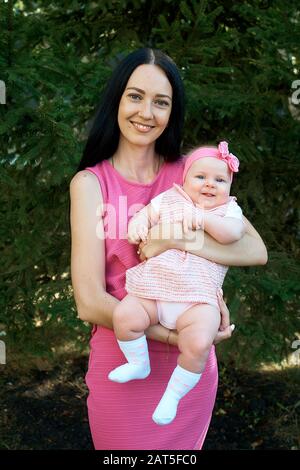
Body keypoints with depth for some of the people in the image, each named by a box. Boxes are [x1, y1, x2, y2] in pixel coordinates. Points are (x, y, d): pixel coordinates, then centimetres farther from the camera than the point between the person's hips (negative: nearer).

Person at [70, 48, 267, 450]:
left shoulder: (190, 171, 0)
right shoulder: (90, 183, -8)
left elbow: (256, 251, -11)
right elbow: (90, 302, -16)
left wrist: (179, 241, -23)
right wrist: (175, 335, -22)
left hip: (193, 363, 3)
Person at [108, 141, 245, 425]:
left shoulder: (228, 211, 9)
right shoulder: (170, 200, 16)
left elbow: (233, 233, -10)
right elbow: (147, 212, 14)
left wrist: (204, 218, -21)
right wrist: (137, 224, -8)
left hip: (197, 301, -2)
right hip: (151, 292, 3)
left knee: (199, 343, -27)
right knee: (123, 316, -22)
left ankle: (173, 394, -2)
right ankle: (138, 364, 8)